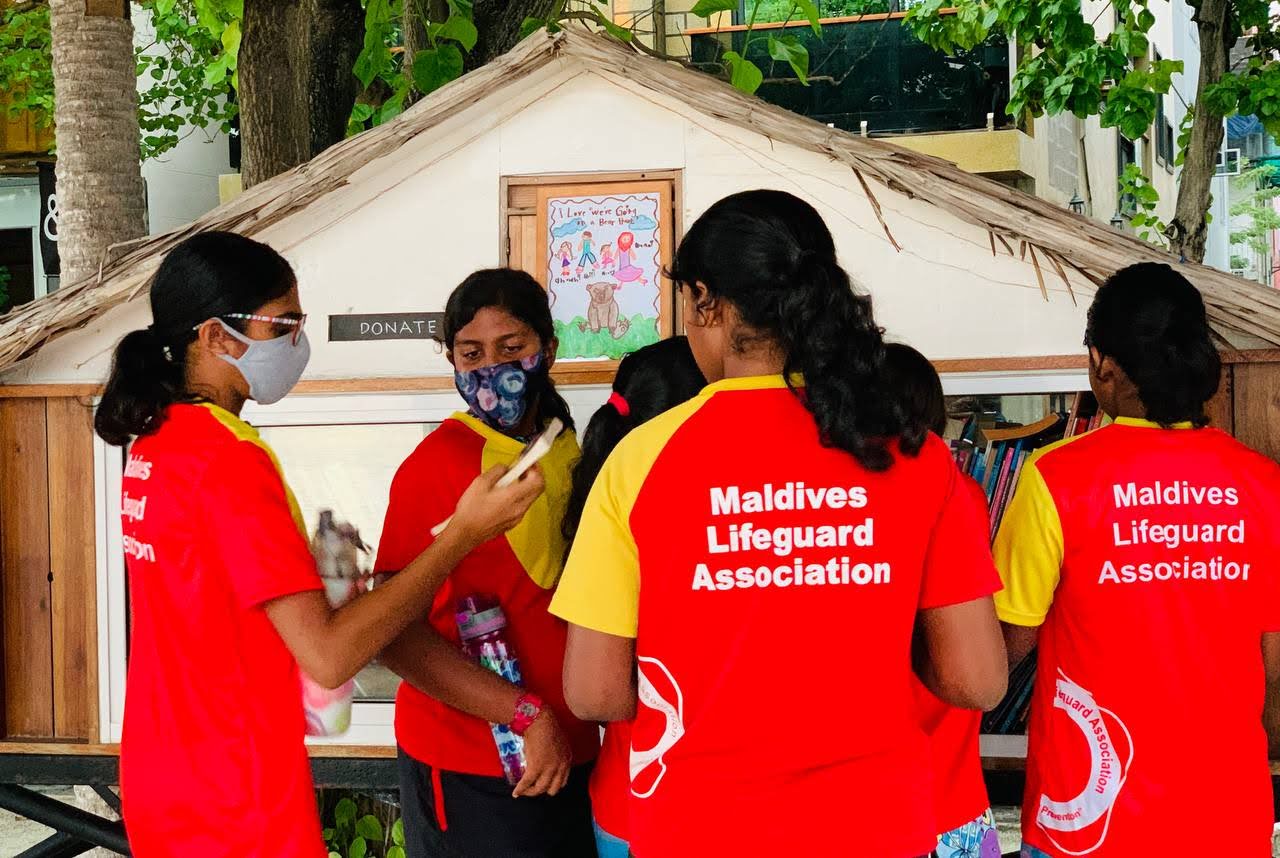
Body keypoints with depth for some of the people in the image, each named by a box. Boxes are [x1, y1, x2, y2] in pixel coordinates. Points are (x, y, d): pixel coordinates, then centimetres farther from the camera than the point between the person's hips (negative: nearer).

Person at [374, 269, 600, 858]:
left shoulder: (568, 455, 7)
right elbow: (396, 634, -19)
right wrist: (527, 715, -21)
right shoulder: (440, 462, -13)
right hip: (469, 769, -6)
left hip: (570, 755, 7)